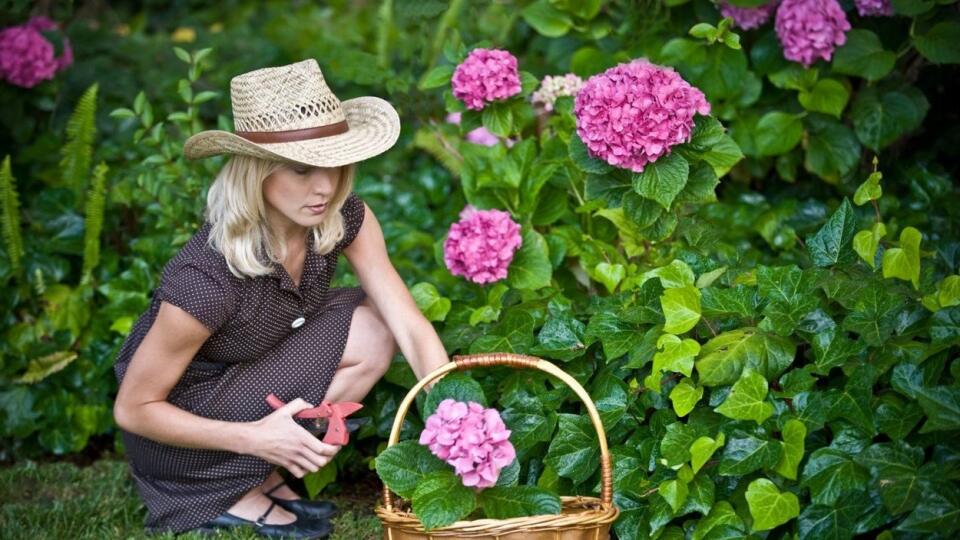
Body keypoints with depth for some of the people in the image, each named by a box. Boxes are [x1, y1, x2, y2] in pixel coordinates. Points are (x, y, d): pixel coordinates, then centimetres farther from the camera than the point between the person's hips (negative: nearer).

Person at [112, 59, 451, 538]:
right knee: (365, 336, -20)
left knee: (376, 323, -12)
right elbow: (133, 408, -23)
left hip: (247, 379, 7)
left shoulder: (345, 219, -17)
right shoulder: (207, 279, -34)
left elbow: (412, 328, -17)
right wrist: (254, 437, -32)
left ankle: (263, 477, 1)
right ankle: (231, 499, -6)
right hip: (180, 435, -7)